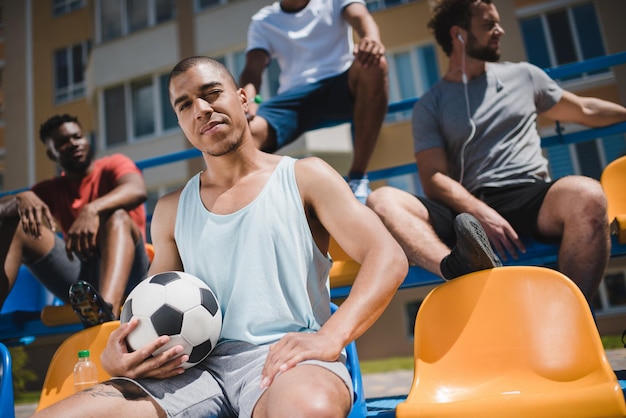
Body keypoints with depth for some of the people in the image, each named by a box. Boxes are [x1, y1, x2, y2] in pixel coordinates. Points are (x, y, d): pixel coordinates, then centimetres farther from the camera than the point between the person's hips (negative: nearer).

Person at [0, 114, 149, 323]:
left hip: (124, 273, -3)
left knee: (117, 215, -30)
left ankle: (106, 311, -57)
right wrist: (22, 199, -20)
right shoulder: (51, 189, 20)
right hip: (77, 286, 4)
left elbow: (137, 190, -16)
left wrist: (92, 209, -34)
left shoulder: (113, 165, 8)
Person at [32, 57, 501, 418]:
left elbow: (388, 258, -2)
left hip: (285, 359, -4)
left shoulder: (304, 177, 9)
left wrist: (330, 337, -20)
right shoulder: (172, 210, 20)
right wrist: (115, 356, 0)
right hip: (195, 366, 5)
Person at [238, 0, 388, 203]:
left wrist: (372, 40, -34)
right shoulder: (262, 21, 14)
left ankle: (358, 178, -28)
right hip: (295, 96, 1)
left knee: (374, 65, -33)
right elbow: (252, 70, 0)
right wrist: (248, 101, -25)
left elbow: (361, 17, -8)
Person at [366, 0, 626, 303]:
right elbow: (435, 179, -1)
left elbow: (584, 110, 36)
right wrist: (481, 213, -19)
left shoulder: (523, 76, 22)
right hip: (470, 211, -1)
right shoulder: (429, 106, 12)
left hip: (532, 197, 2)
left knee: (585, 195, -33)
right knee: (383, 201, -29)